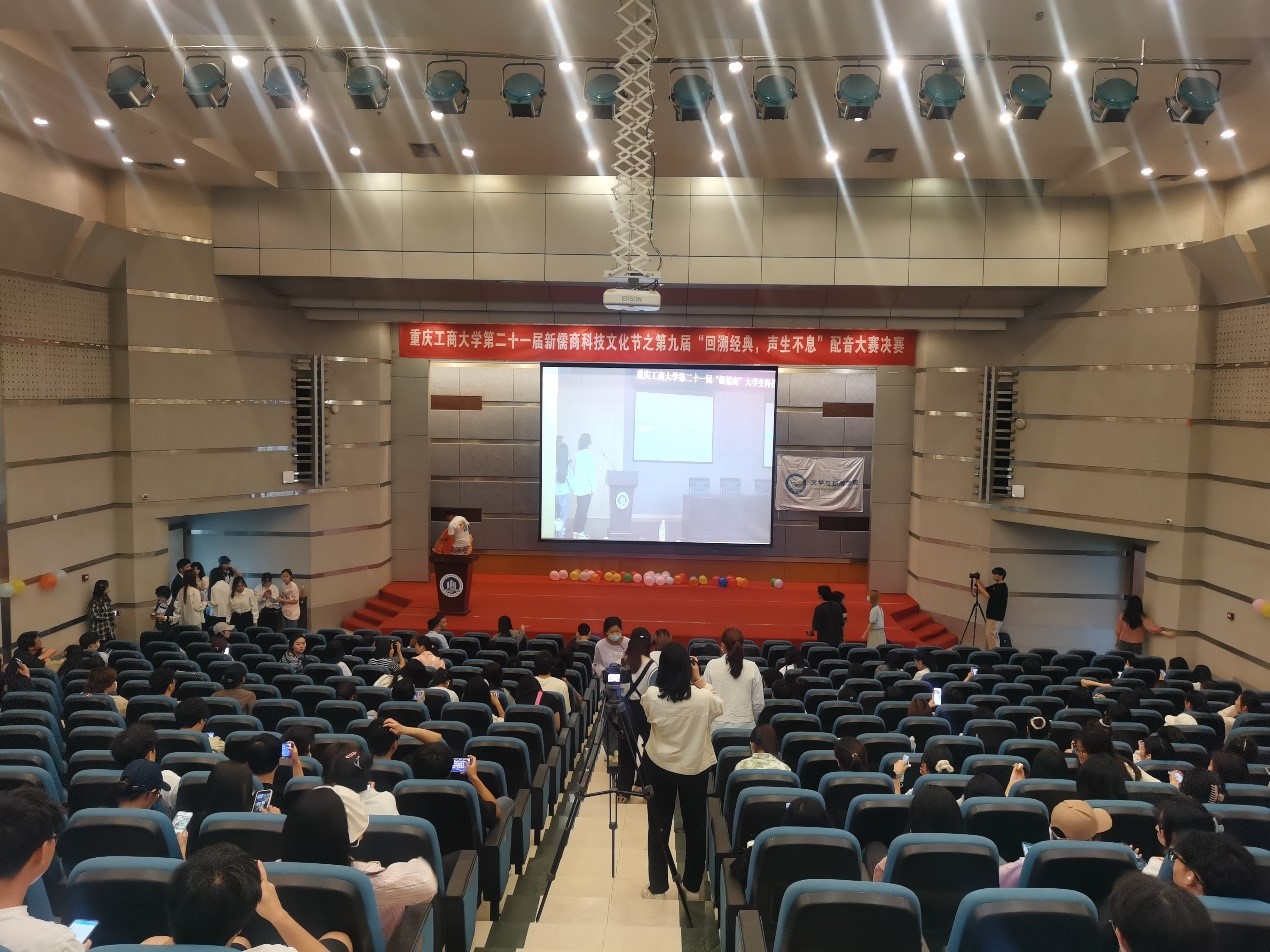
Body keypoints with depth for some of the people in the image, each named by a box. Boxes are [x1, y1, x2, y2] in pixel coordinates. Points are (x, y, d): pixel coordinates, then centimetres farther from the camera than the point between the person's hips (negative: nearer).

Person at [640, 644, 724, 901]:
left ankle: (657, 888, 22)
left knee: (658, 827, 13)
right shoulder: (702, 697, -20)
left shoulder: (651, 696, -18)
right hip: (695, 767, 0)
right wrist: (700, 680, 1)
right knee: (695, 827, 16)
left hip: (658, 766, 0)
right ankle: (692, 887, 28)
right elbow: (719, 708, 3)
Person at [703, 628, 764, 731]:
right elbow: (758, 703, 1)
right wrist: (754, 722, 18)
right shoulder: (752, 667, -3)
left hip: (719, 725, 0)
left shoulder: (712, 665, -4)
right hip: (745, 726, 0)